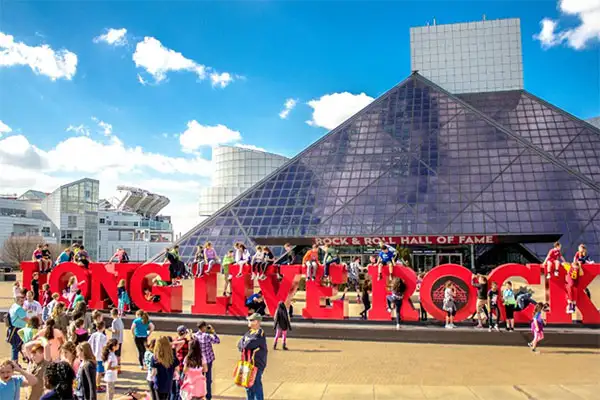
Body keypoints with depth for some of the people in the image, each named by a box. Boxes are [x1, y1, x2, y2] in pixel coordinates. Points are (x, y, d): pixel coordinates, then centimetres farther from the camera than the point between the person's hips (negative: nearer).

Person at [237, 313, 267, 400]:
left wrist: (244, 344, -6)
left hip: (257, 364, -9)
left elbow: (247, 345, -27)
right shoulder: (249, 332, 10)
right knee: (248, 386, 20)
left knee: (256, 386, 0)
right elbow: (239, 344, 7)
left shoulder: (259, 334, -19)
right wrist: (246, 345, -12)